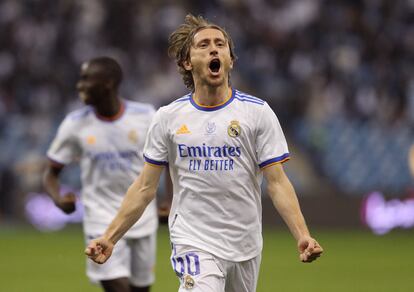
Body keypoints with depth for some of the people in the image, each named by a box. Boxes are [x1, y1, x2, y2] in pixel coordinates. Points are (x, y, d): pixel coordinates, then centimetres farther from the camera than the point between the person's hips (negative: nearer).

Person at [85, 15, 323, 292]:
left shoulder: (258, 112, 0)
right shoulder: (167, 117, 3)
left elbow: (277, 183, -3)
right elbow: (145, 187, 6)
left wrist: (302, 235, -16)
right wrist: (110, 237, -1)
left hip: (245, 245, 2)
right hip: (193, 243, -2)